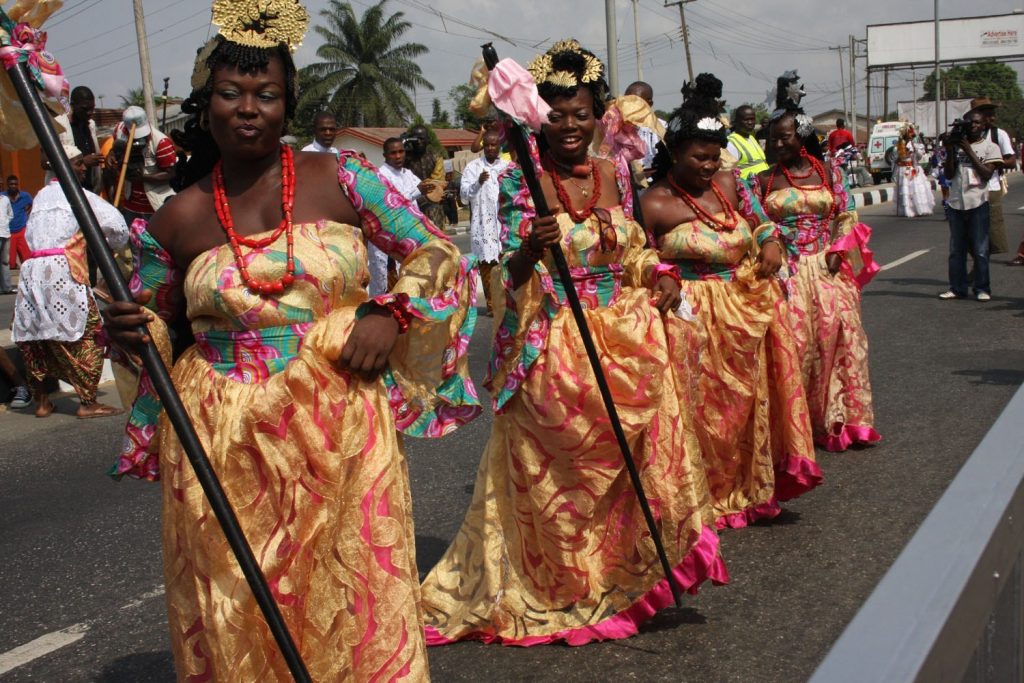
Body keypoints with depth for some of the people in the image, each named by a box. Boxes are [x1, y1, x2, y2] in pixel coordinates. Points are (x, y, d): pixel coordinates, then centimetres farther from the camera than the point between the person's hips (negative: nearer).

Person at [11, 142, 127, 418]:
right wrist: (113, 244, 12)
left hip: (31, 270, 7)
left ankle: (41, 400, 18)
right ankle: (88, 402, -5)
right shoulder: (79, 195, 2)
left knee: (35, 336, 11)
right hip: (62, 270, -7)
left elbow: (29, 235, 21)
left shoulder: (41, 196, 22)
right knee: (87, 333, -3)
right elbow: (115, 223, -7)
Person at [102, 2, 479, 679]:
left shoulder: (337, 179, 0)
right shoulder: (176, 221, 3)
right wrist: (132, 333, -7)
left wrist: (390, 314, -10)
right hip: (226, 443, 1)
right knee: (237, 613, 9)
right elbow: (155, 331, 15)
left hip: (341, 426, -1)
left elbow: (438, 253, 5)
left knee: (353, 597, 6)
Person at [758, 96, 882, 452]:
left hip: (827, 267, 1)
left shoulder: (827, 172, 6)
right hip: (786, 272, -1)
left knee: (839, 335, -1)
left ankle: (841, 421, 10)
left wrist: (837, 250, -6)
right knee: (794, 341, -5)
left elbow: (847, 215, 6)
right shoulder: (765, 180, 5)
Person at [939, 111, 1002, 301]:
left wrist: (968, 150, -10)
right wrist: (950, 150, -7)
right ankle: (957, 288, 12)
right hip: (956, 203, 3)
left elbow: (987, 174, -9)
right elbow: (949, 174, 5)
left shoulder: (990, 147, 3)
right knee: (956, 250, 6)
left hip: (978, 203, -3)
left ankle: (982, 289, 5)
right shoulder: (956, 145, 11)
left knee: (980, 250, -2)